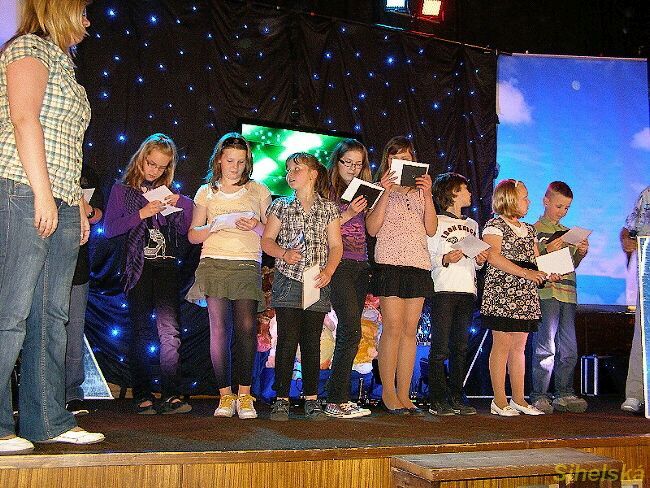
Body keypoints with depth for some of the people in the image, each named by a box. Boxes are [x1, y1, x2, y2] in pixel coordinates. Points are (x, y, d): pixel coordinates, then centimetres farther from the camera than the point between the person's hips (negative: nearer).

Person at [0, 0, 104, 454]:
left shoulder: (63, 64, 26)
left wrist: (78, 204, 17)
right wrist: (42, 192, -19)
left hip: (59, 204, 9)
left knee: (52, 314, 7)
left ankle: (49, 420, 12)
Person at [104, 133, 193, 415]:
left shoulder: (166, 191, 17)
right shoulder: (122, 189, 9)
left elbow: (184, 229, 15)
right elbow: (109, 229, -2)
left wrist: (183, 204, -2)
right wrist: (141, 214, -13)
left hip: (166, 265, 2)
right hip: (138, 267, -2)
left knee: (170, 330, -7)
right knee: (140, 332, -1)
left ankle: (171, 395, -7)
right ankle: (143, 396, 3)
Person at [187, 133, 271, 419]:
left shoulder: (258, 191, 14)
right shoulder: (207, 192, 15)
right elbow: (193, 235, 11)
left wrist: (256, 226, -8)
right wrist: (213, 227, -7)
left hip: (248, 266, 0)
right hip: (214, 264, 1)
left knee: (247, 327, -12)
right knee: (219, 328, -6)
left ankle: (244, 395, -5)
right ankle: (225, 394, 2)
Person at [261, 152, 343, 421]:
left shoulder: (329, 209, 9)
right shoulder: (281, 206, 9)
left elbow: (336, 246, 5)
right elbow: (266, 240, 8)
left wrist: (328, 271, -11)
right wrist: (283, 253, -11)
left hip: (316, 284, 1)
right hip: (287, 281, 0)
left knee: (312, 342, 4)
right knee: (287, 340, -5)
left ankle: (311, 398, 12)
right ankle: (282, 398, 2)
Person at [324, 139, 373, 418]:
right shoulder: (328, 190, 2)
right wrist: (348, 214, -14)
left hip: (361, 267, 6)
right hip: (339, 264, -6)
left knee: (348, 333, 7)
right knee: (351, 330, -14)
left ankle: (339, 397, 12)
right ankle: (337, 401, -9)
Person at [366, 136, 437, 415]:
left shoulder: (419, 190, 19)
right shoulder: (379, 189, 8)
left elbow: (431, 229, 9)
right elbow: (372, 229, -5)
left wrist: (427, 195, -1)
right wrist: (386, 193, -11)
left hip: (419, 264, 4)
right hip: (389, 263, -4)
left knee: (410, 330, 3)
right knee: (393, 327, -9)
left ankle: (403, 394, 8)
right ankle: (388, 393, 0)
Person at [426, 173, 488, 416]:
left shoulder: (472, 225, 21)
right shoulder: (436, 222, 0)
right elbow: (426, 257, -6)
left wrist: (480, 261, 4)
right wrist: (445, 259, -21)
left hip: (467, 291, 6)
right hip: (443, 290, -6)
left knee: (460, 347, 7)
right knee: (440, 347, -6)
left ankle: (456, 398, 12)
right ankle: (437, 400, -2)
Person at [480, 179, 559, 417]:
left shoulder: (529, 230, 22)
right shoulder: (495, 225, -2)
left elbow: (536, 260, 21)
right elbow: (493, 257, -15)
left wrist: (548, 273, 0)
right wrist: (524, 272, -20)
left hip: (526, 296, 8)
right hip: (502, 294, -7)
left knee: (519, 346, 9)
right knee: (502, 344, -6)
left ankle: (518, 399, 15)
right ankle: (499, 400, -1)